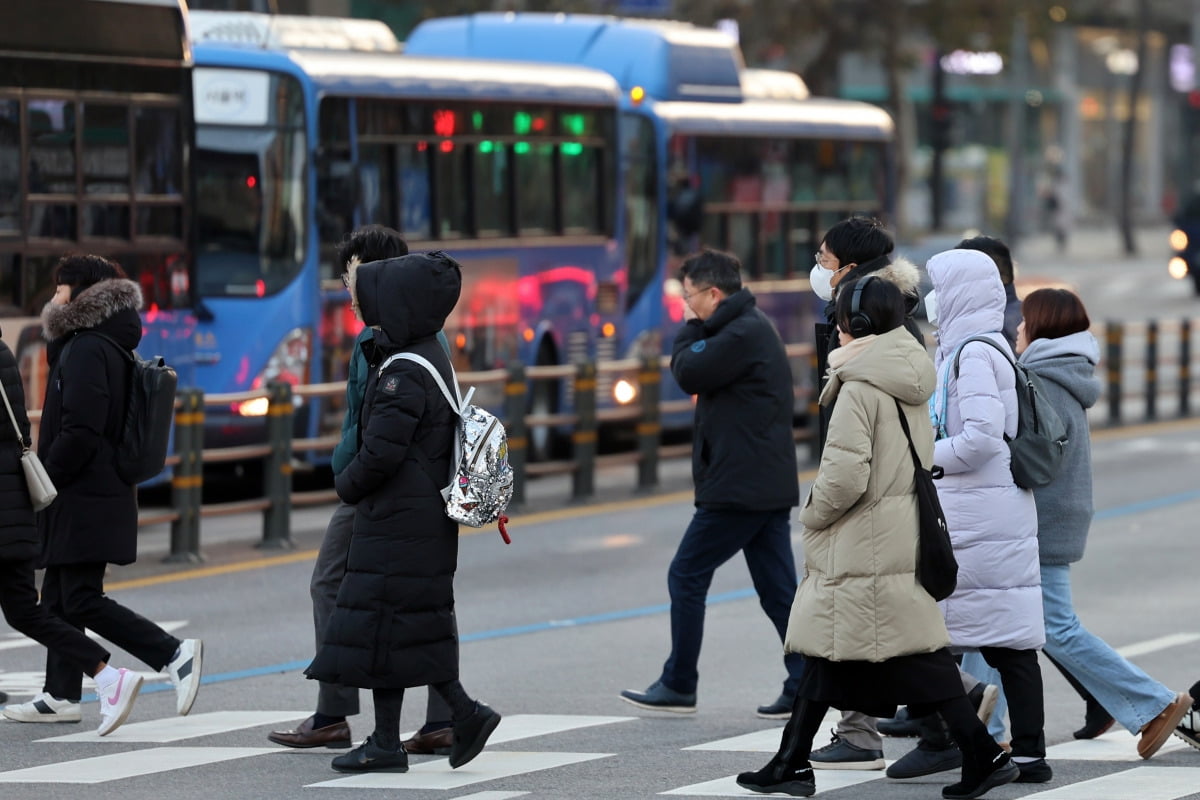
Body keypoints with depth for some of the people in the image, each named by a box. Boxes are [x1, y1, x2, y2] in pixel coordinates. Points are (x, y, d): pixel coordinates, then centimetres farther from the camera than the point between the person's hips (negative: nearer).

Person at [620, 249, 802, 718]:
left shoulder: (743, 335, -16)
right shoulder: (751, 328, 17)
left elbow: (688, 375, -11)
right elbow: (698, 374, 22)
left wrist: (690, 329, 1)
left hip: (739, 486, -10)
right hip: (768, 485, 10)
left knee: (687, 576, -1)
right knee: (779, 590, 7)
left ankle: (678, 687, 4)